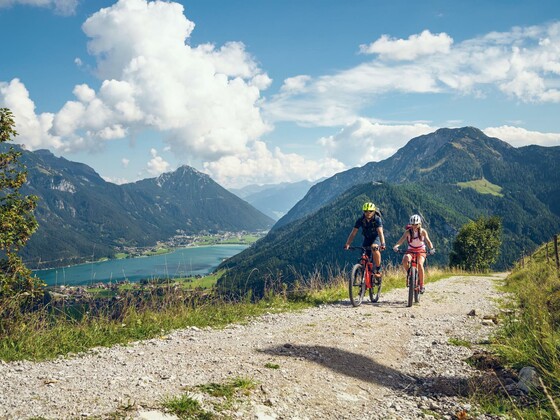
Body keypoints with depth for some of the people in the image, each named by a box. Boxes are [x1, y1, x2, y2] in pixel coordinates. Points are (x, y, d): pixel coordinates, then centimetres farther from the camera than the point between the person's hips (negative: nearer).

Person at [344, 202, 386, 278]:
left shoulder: (377, 219, -25)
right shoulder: (360, 220, -17)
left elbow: (380, 232, -37)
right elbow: (353, 233, -21)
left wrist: (382, 244, -53)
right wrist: (347, 244, -34)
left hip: (376, 238, -3)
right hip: (367, 238, 3)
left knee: (374, 247, -36)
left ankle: (378, 270, -22)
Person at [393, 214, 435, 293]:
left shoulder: (423, 231, -9)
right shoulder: (408, 232, -10)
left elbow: (428, 241, -17)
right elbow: (401, 240, -24)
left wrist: (431, 248, -38)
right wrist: (396, 246, -44)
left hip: (421, 251, -1)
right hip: (410, 251, 1)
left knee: (420, 264, -30)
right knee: (405, 260, -33)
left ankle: (422, 285, -18)